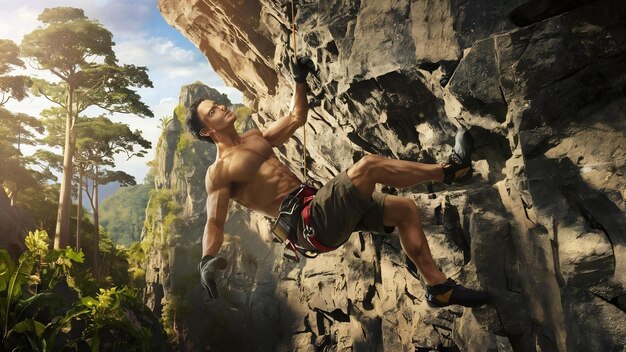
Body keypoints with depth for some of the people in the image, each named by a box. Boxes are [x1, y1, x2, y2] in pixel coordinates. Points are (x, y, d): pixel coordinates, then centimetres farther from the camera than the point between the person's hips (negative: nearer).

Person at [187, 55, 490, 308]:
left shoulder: (255, 138, 22)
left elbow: (296, 118, 31)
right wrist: (207, 260, -25)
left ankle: (438, 287, 14)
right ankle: (449, 170, -9)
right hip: (306, 222, -9)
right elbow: (214, 222, -8)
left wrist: (299, 81, 25)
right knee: (367, 165, -26)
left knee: (405, 209, 7)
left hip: (320, 209, 9)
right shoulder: (218, 172, -2)